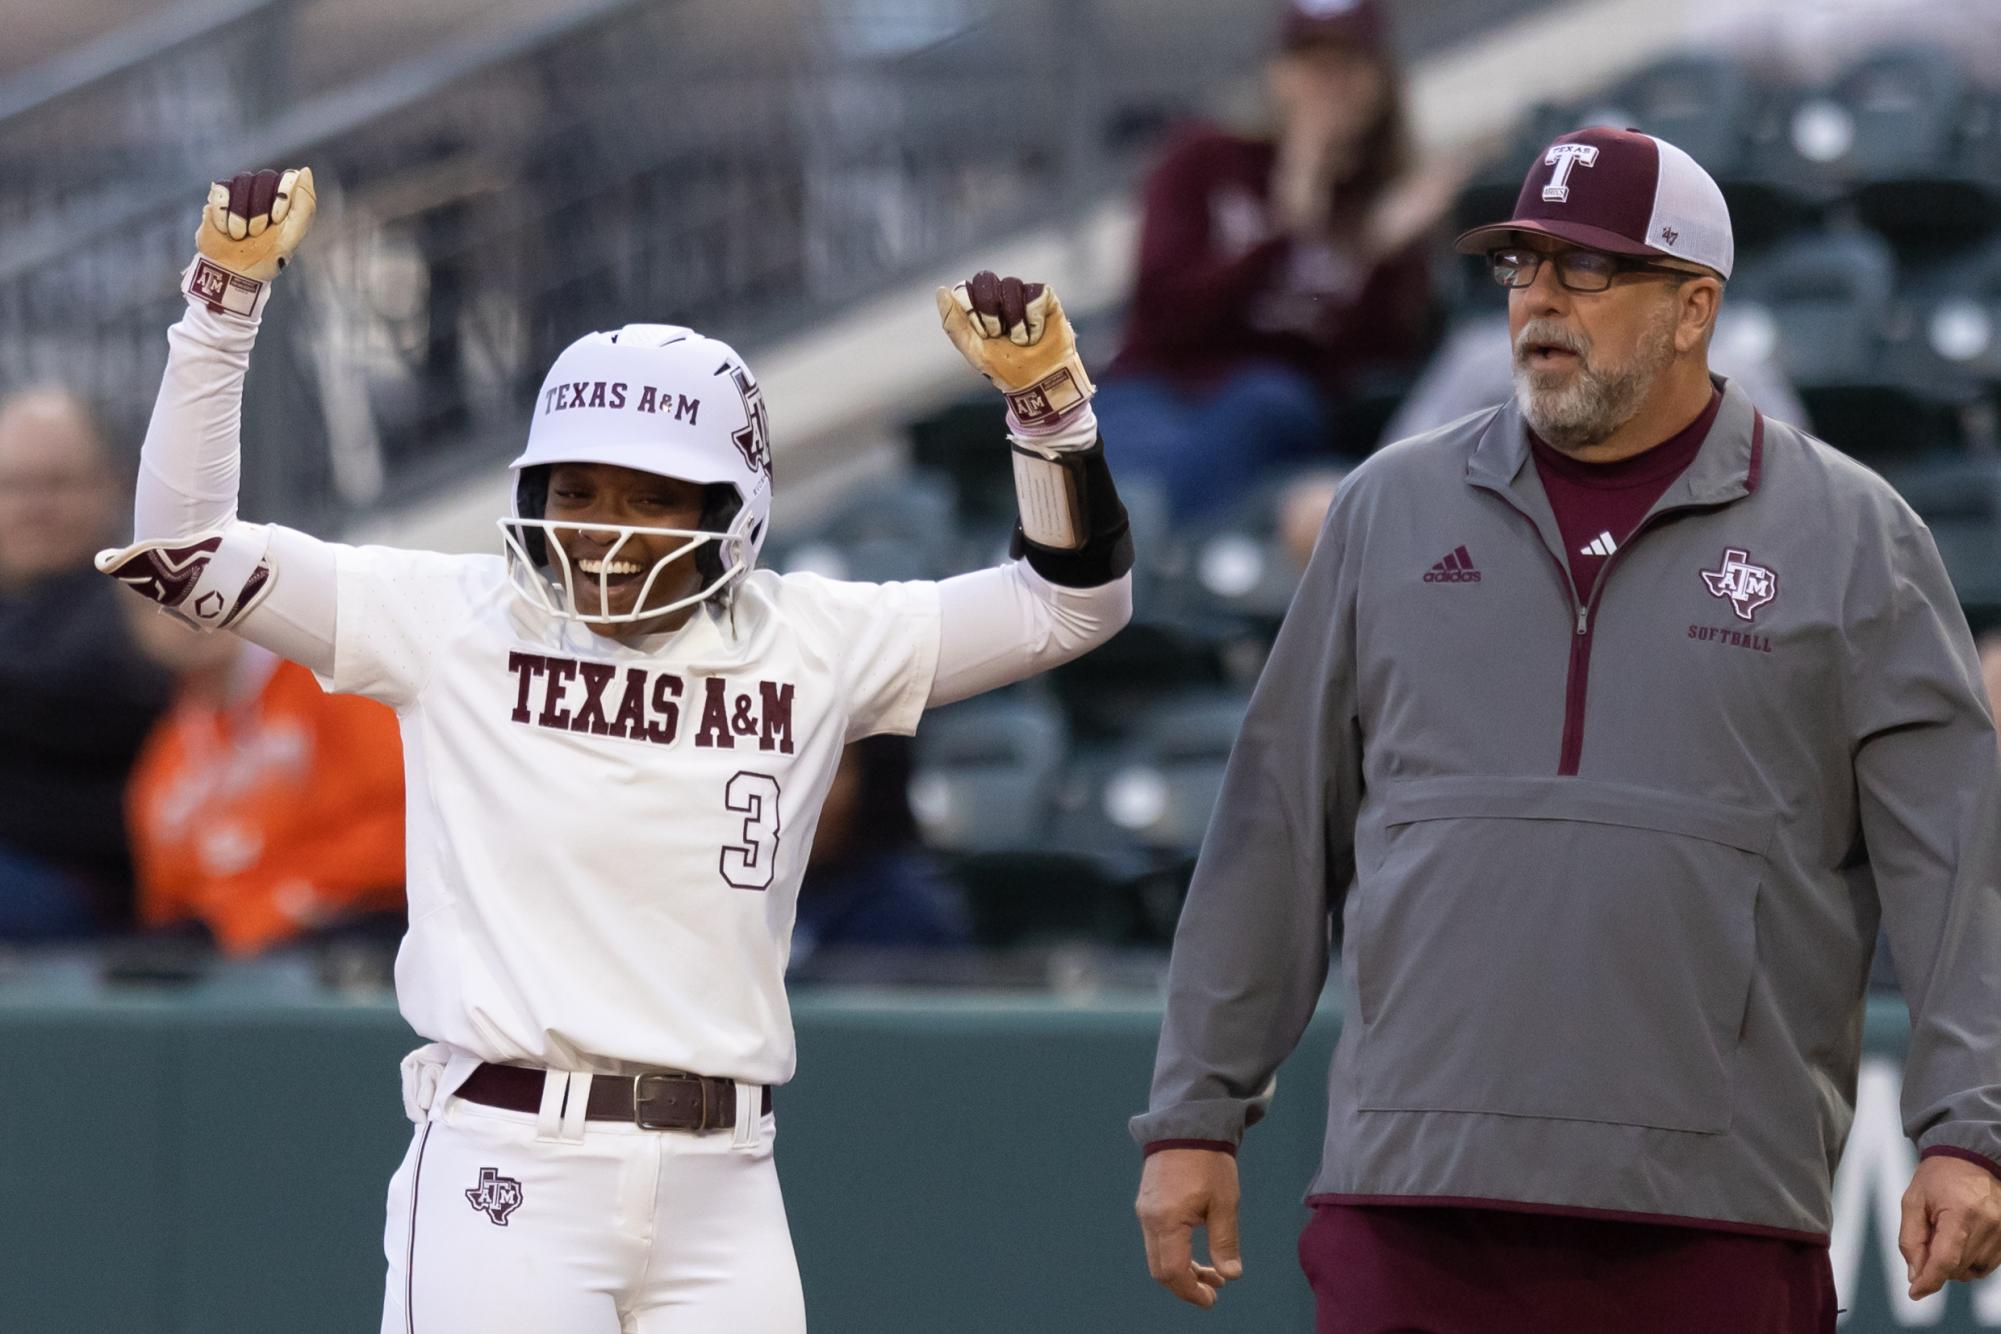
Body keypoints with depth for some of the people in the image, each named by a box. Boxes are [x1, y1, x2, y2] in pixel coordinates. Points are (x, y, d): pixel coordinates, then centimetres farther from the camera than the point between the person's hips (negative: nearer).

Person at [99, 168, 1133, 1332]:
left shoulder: (811, 646, 8)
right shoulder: (456, 622, 2)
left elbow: (1077, 598, 11)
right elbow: (184, 547, 0)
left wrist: (1045, 397, -4)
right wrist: (229, 298, -7)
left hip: (720, 1196, 3)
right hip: (508, 1175, -3)